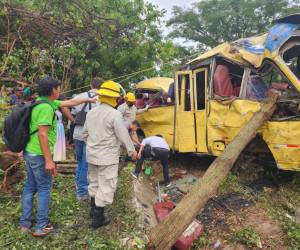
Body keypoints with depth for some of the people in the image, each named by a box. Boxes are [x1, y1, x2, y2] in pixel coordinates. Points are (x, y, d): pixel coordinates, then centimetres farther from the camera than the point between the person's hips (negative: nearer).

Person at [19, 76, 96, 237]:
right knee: (44, 188, 3)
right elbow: (42, 134, -26)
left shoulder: (44, 102, 9)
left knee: (30, 186, 16)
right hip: (39, 154, -9)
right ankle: (41, 226, 13)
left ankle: (25, 223, 27)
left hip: (30, 152, 10)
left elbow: (69, 103, 21)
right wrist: (49, 160, -25)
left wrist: (87, 100, 30)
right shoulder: (45, 107, -20)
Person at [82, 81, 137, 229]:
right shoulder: (114, 114, -18)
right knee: (106, 187, 4)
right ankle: (98, 218, 12)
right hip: (107, 157, -8)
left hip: (92, 155, 8)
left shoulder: (91, 112, 5)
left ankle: (93, 210, 38)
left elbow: (85, 133, 13)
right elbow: (123, 135, -15)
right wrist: (132, 151, -3)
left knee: (94, 183, 22)